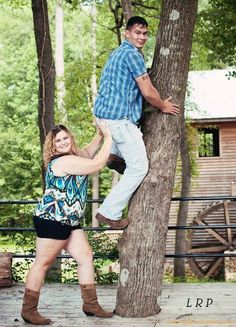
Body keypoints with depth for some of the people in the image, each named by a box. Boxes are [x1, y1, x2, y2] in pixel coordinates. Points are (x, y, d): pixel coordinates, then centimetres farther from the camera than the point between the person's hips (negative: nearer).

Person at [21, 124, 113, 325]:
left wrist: (100, 136, 14)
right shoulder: (65, 161, -18)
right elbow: (98, 164, -17)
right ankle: (29, 310, 2)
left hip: (69, 222, 11)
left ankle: (91, 304, 12)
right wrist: (109, 138, -7)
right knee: (43, 263, -5)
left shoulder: (72, 156, 13)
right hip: (52, 219, -11)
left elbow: (88, 153, 31)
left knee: (86, 257, 8)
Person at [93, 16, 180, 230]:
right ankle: (110, 213, -3)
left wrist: (159, 102, 27)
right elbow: (148, 93, -13)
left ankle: (115, 155, 22)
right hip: (119, 117, -10)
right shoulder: (132, 54, -12)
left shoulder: (119, 53, 20)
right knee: (138, 168, -3)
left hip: (103, 114, 10)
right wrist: (163, 106, 5)